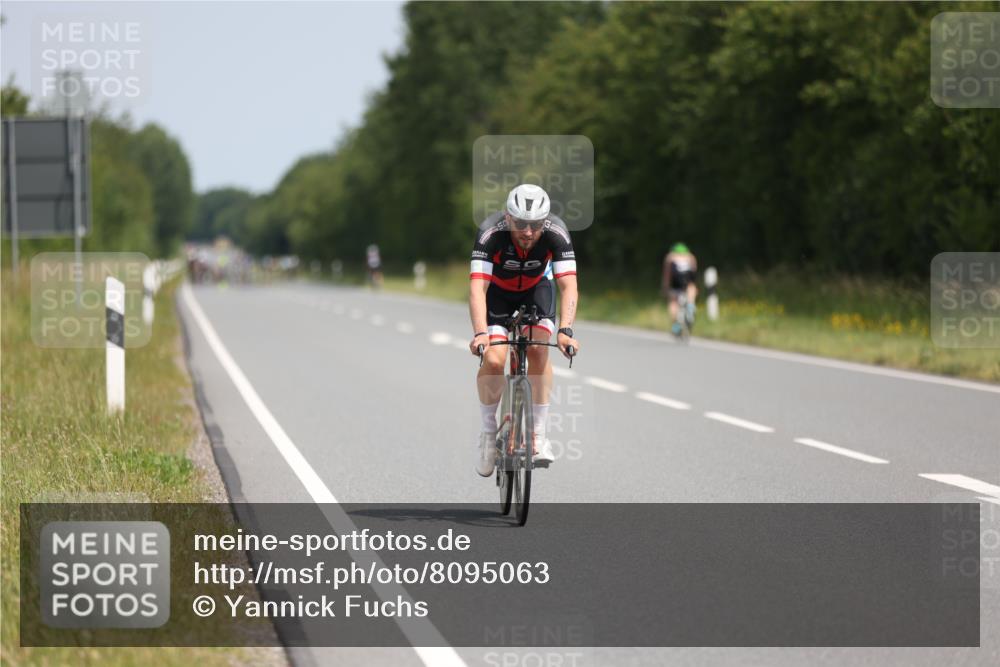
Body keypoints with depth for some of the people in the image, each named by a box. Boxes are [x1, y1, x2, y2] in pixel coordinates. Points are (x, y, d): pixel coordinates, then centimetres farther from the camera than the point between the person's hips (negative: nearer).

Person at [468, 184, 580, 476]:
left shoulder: (556, 233, -32)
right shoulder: (491, 233, -36)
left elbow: (568, 287, -37)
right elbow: (477, 288, -42)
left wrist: (565, 331, -52)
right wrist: (480, 333, -56)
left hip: (536, 288, 1)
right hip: (496, 291, -1)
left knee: (538, 351, -21)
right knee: (493, 360, -18)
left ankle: (538, 434, -10)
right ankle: (488, 433, 4)